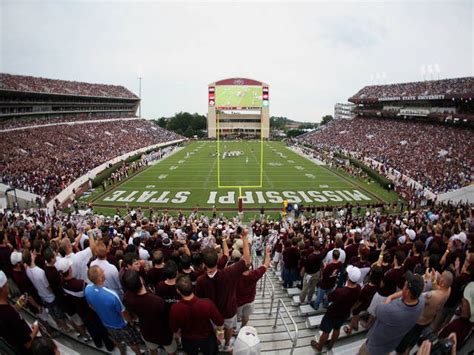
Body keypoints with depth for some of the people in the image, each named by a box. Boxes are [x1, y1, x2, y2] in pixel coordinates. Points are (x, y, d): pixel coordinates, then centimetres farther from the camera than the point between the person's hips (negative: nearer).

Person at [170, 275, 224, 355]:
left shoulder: (175, 308, -33)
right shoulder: (206, 304, -37)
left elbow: (174, 329, -14)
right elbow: (219, 322, -20)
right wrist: (220, 330, 3)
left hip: (188, 340, 1)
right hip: (207, 338, -1)